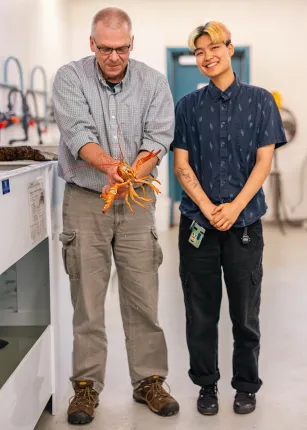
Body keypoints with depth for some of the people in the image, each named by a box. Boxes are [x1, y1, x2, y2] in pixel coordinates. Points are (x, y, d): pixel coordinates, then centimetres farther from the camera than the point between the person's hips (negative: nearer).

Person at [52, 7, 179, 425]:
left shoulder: (153, 82, 0)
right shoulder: (70, 78, -5)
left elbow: (158, 139, -9)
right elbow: (78, 133, -18)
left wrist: (132, 175, -28)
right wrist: (108, 165, -38)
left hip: (137, 201, 2)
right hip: (85, 199, -1)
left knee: (143, 295, 4)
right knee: (87, 297, 2)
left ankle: (149, 380, 17)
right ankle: (87, 385, 14)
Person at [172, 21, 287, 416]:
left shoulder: (259, 101, 3)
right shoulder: (188, 105, 6)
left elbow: (264, 161, -2)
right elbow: (181, 165, 1)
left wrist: (234, 208, -13)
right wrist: (209, 209, -11)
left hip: (244, 221, -1)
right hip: (198, 221, 1)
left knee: (245, 310, 6)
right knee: (201, 309, 7)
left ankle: (246, 386, 23)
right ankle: (206, 384, 23)